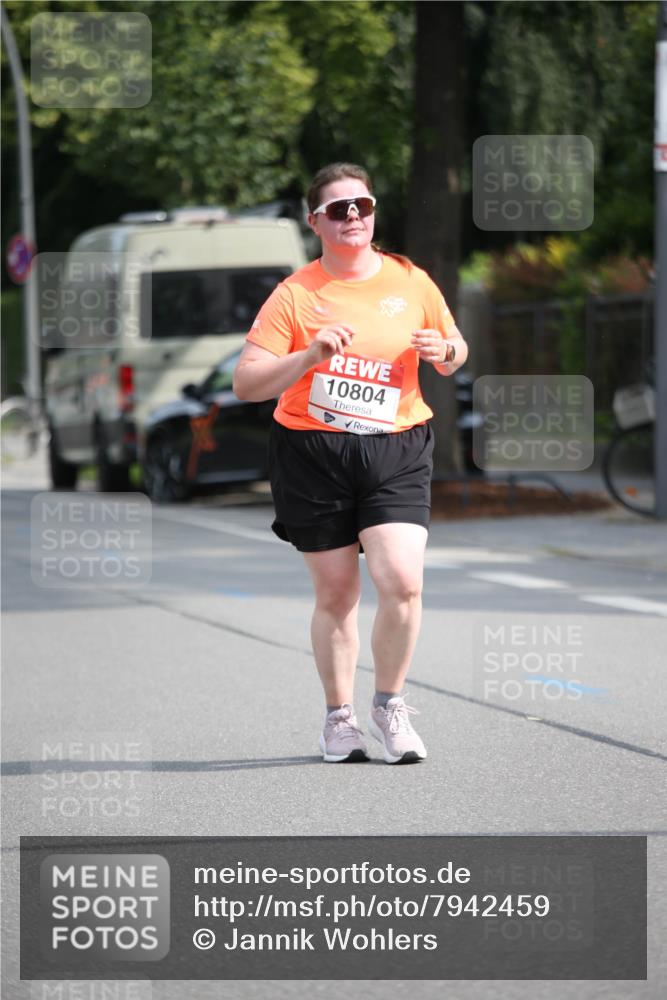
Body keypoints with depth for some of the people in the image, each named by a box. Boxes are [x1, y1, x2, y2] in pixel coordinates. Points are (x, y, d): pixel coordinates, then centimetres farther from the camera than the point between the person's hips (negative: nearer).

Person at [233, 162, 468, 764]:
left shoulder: (411, 282, 7)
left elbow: (452, 357, 20)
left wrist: (447, 351, -4)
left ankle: (389, 704, 6)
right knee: (336, 592, 4)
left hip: (396, 450, 1)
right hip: (313, 454, -1)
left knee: (403, 582, -15)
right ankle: (340, 716, 23)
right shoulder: (293, 295, -1)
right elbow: (245, 384, -7)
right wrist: (309, 356, -21)